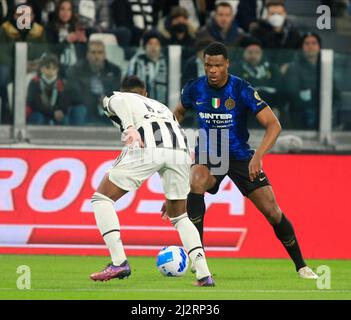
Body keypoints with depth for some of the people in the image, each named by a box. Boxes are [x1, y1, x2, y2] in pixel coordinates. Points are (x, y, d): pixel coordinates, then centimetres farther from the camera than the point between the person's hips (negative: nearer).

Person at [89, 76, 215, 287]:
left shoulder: (113, 99, 29)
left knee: (102, 199, 10)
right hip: (180, 151, 5)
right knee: (180, 216, 23)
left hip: (146, 148, -5)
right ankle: (204, 275, 9)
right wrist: (171, 198, 48)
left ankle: (119, 262, -5)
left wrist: (130, 127, -17)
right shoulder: (162, 107, 43)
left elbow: (121, 101, 2)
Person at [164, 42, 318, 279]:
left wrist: (257, 157, -35)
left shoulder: (242, 90, -19)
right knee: (196, 184, -33)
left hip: (240, 155, -1)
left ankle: (301, 266, 15)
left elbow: (274, 125, -23)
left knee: (272, 211, -6)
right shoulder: (195, 89, -9)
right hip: (208, 156, 1)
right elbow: (179, 112, 15)